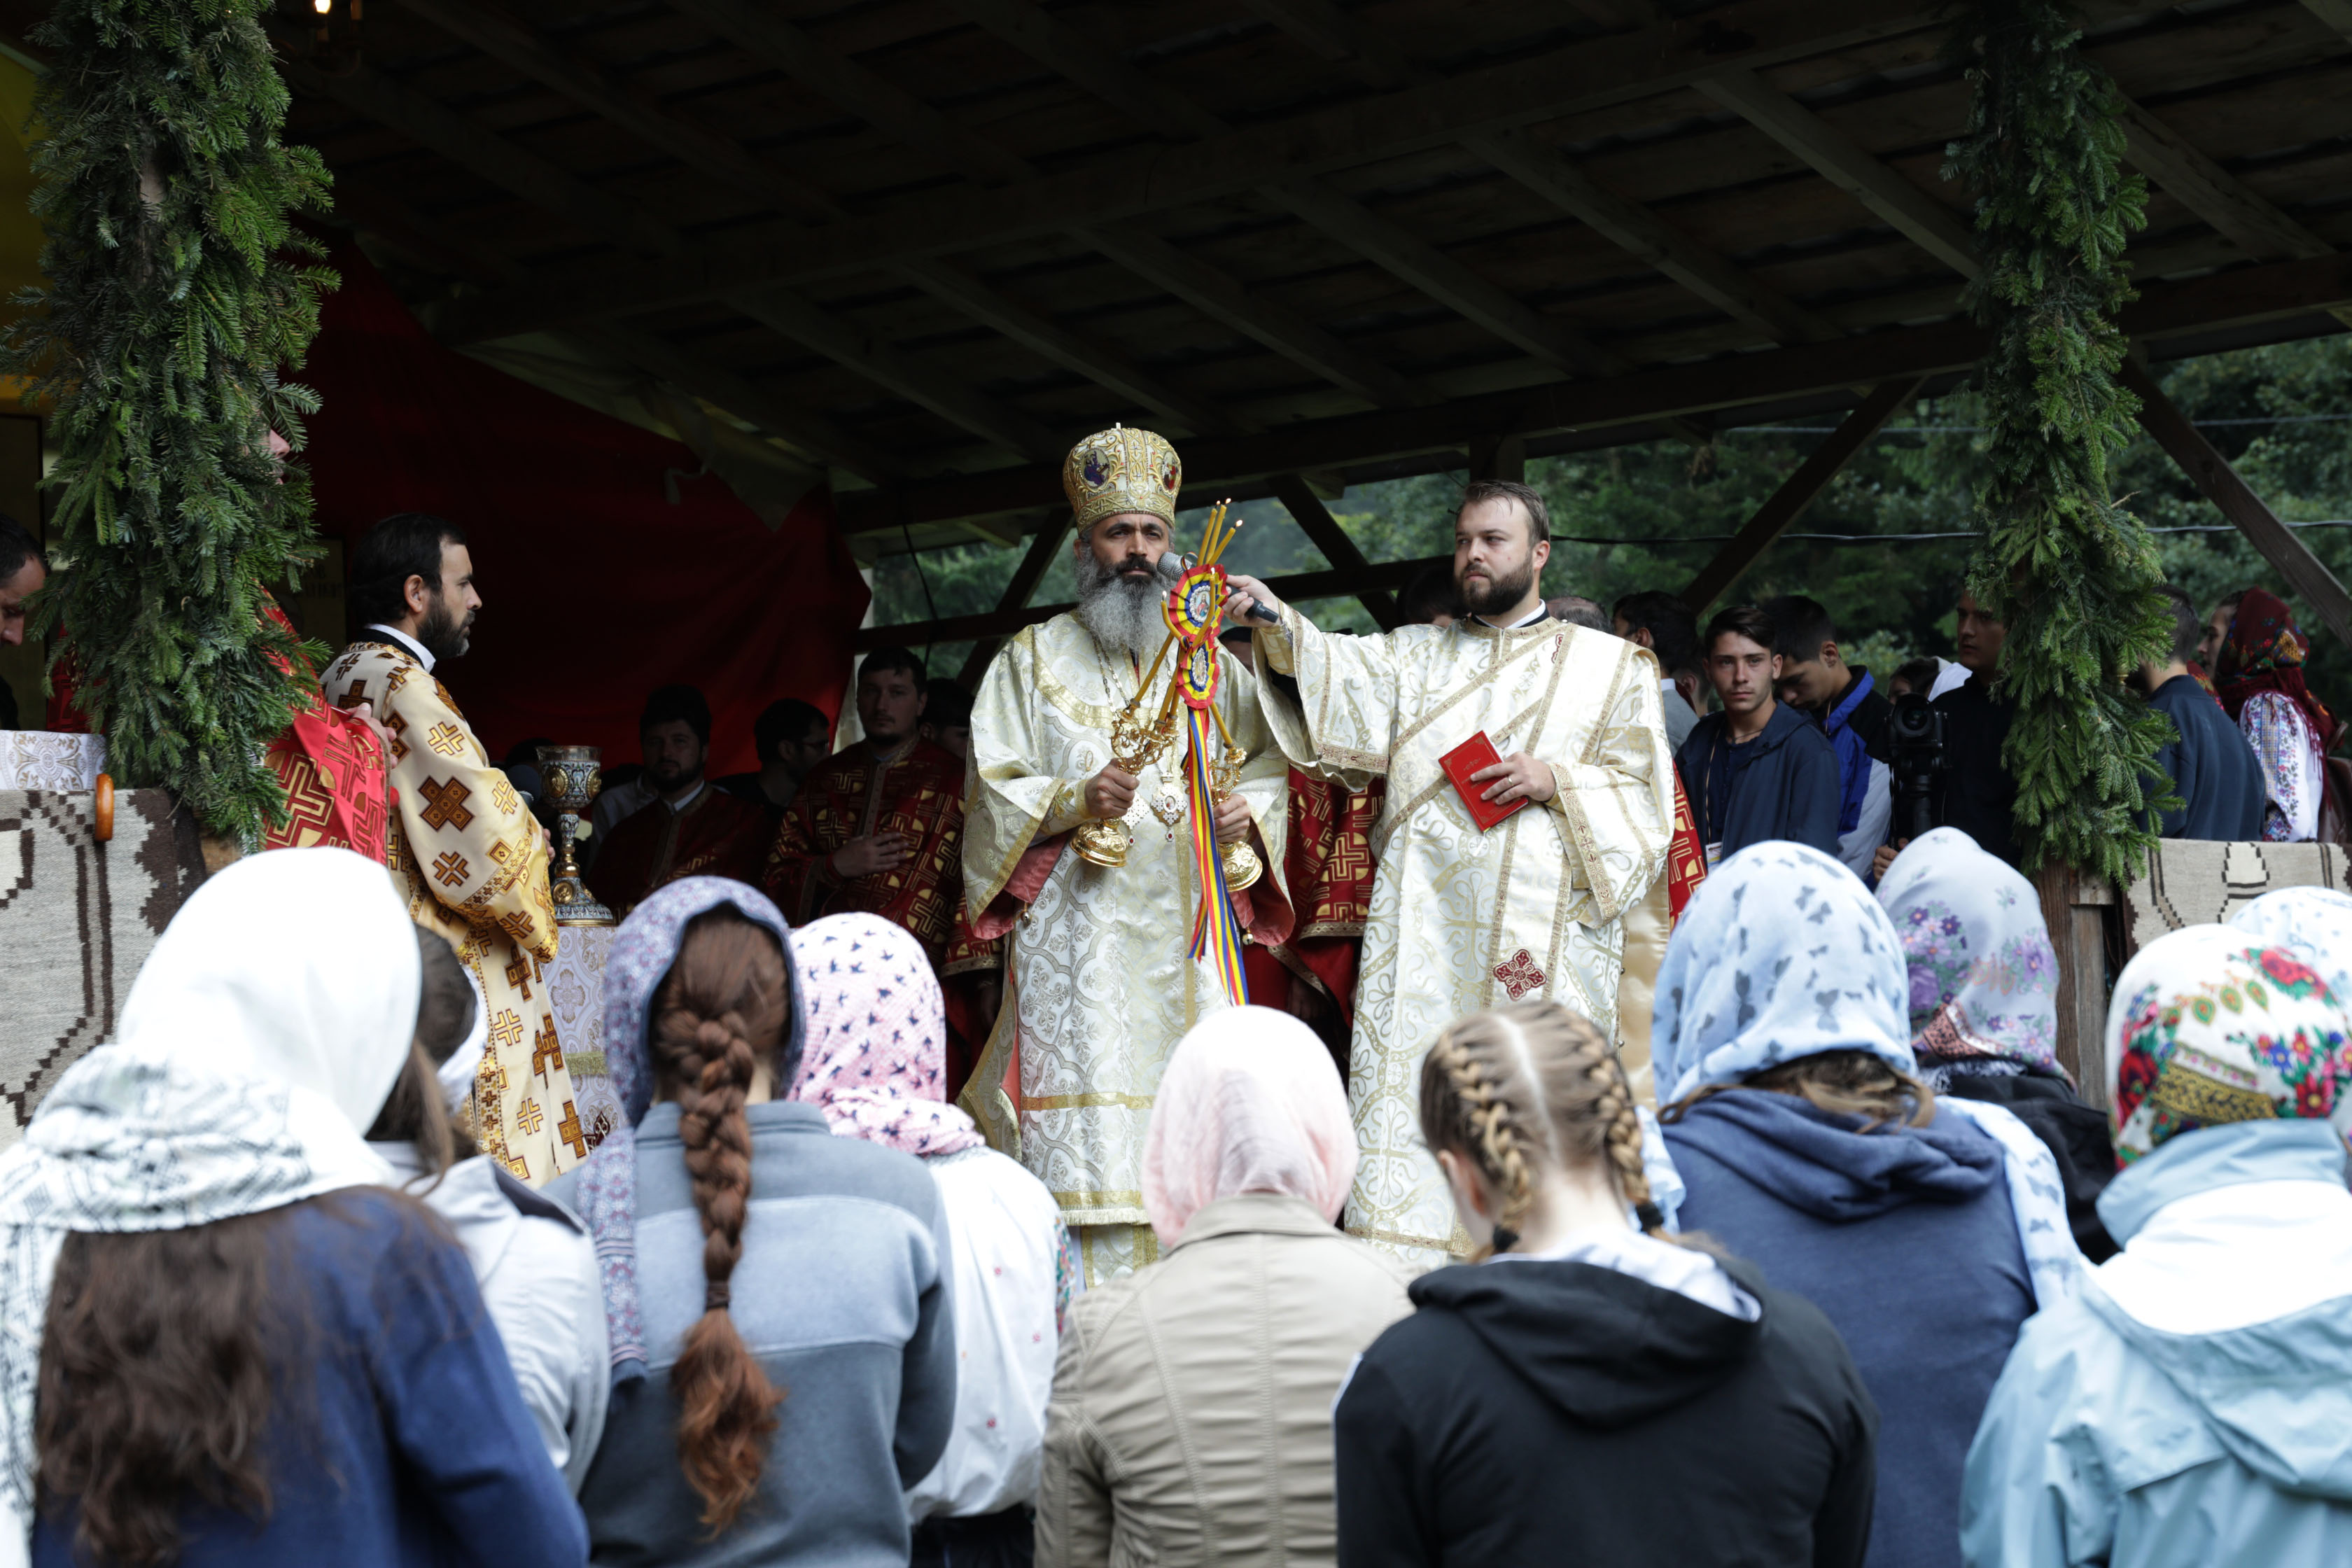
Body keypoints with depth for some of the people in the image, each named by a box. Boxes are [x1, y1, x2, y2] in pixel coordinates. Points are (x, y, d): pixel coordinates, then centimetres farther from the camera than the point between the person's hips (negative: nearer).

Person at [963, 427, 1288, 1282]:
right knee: (1089, 1146, -11)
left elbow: (1273, 759, 20)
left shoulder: (1211, 663, 18)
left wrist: (1251, 805, -3)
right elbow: (991, 793, 2)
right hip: (1080, 929, -3)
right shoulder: (1033, 658, 9)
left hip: (1188, 932, 3)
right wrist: (1075, 801, -17)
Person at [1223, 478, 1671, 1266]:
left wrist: (1555, 781, -8)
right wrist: (1273, 618, -19)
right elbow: (1340, 672, -2)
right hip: (1421, 929, 2)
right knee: (1407, 1100, -7)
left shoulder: (1610, 666, 12)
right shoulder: (1415, 654, 17)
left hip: (1542, 929, -2)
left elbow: (1645, 794, 9)